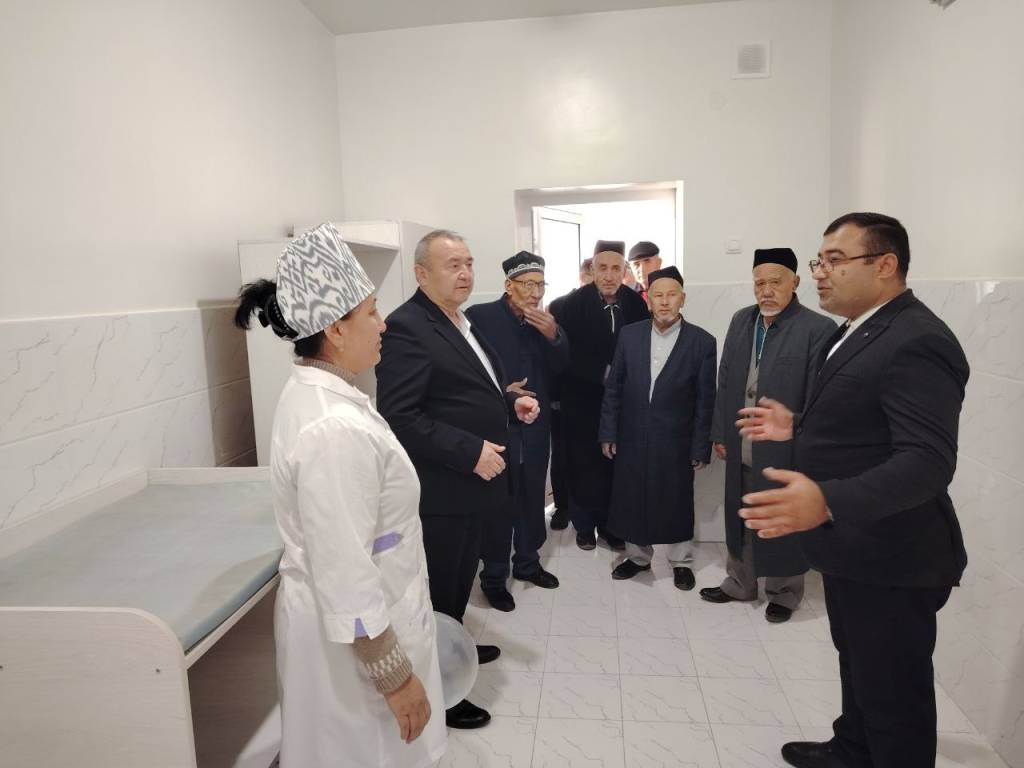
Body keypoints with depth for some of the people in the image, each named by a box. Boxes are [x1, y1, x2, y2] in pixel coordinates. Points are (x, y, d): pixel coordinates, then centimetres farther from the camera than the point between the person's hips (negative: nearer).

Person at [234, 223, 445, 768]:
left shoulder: (311, 393, 1)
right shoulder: (335, 428, -31)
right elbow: (346, 578, -28)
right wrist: (395, 675, -18)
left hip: (341, 620, 9)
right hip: (353, 637, -9)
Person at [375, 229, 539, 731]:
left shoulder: (461, 323, 12)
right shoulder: (406, 328, -19)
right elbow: (399, 416, -26)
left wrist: (511, 402, 4)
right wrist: (471, 453, -26)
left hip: (470, 482, 10)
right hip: (440, 489, -9)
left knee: (460, 578, 25)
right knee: (438, 589, 6)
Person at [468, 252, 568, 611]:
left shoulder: (545, 320, 5)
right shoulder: (480, 316, -12)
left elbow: (560, 367, 4)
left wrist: (553, 335, -13)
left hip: (536, 426, 6)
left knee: (533, 497, 17)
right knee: (500, 501, 3)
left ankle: (527, 562, 36)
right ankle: (493, 576, 20)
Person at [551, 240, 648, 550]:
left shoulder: (636, 303, -2)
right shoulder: (572, 303, -11)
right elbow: (565, 353, -13)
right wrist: (602, 372, -17)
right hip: (583, 399, -2)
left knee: (614, 462, 9)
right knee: (584, 464, 9)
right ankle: (584, 524, 25)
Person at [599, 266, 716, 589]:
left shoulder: (702, 341, -7)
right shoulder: (629, 335, 0)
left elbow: (705, 400, -5)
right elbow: (613, 388, 4)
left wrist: (701, 448, -6)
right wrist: (608, 432, 2)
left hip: (675, 442, -2)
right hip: (632, 439, 2)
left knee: (677, 503, 12)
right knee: (632, 500, 14)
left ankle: (681, 562, 32)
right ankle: (637, 557, 34)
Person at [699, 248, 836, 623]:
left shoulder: (819, 329, -12)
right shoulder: (741, 320, 6)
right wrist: (720, 433, 9)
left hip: (786, 450, -5)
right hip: (741, 448, 5)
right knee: (740, 519, 18)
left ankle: (784, 592, 32)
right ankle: (739, 583, 37)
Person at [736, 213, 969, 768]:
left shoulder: (916, 342, -24)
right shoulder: (860, 331, 9)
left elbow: (927, 460, -34)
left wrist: (826, 501, -46)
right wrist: (799, 426, 11)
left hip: (889, 559, -10)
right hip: (852, 548, 10)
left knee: (893, 693, 8)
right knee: (858, 665, 28)